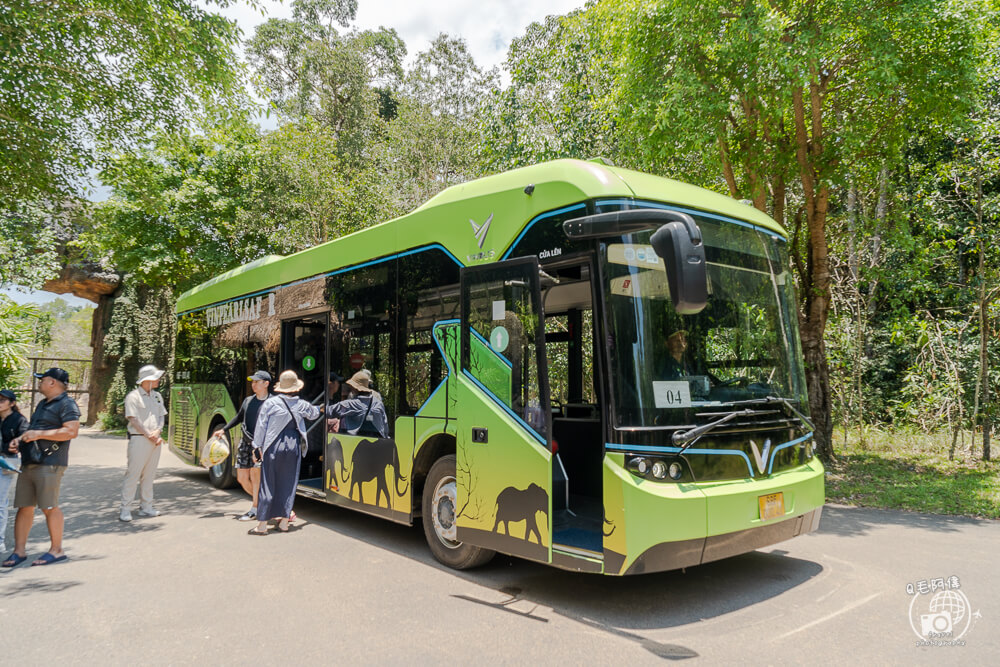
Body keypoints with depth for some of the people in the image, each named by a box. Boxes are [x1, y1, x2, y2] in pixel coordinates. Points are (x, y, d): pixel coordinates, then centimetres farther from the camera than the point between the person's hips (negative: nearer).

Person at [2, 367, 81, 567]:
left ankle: (56, 550, 4)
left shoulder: (66, 404, -8)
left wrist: (38, 434, -18)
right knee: (24, 507, 8)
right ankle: (19, 551, 15)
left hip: (49, 463, -9)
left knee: (49, 506, -6)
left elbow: (71, 431, -20)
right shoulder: (43, 404, 22)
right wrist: (20, 440, 13)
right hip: (29, 462, 9)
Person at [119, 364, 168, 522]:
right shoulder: (133, 396, -6)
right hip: (139, 439, -6)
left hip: (155, 441, 6)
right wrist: (149, 435, -12)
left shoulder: (157, 396, 15)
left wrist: (157, 433, -3)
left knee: (149, 475, 10)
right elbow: (133, 420, -11)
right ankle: (125, 509, 2)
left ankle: (146, 507, 17)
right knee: (133, 475, -5)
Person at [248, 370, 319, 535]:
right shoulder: (302, 405, 4)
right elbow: (314, 413, 26)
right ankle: (284, 521, 17)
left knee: (268, 484, 3)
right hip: (293, 447, 2)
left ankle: (262, 524, 5)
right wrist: (319, 408, 49)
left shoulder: (270, 403, -5)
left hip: (273, 447, -2)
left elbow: (261, 426, -2)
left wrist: (258, 446, 7)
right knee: (288, 483, 11)